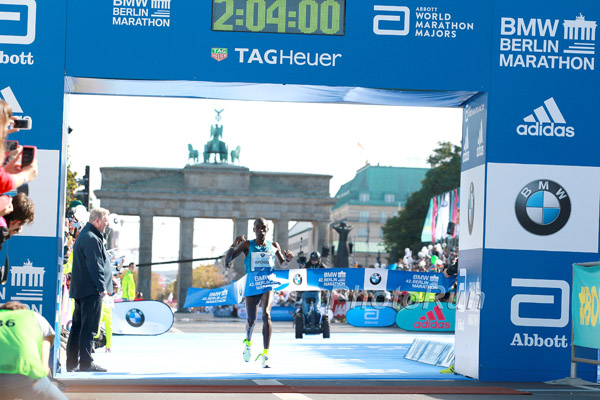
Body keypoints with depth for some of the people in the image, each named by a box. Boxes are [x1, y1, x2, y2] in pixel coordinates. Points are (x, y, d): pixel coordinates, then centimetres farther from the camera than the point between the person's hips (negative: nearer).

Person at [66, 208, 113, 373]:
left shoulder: (84, 235, 20)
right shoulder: (91, 239, -14)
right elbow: (95, 266, -19)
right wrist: (102, 287, -17)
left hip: (80, 289, 11)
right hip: (91, 290, -11)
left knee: (78, 326, 11)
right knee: (89, 327, -7)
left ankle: (72, 363, 14)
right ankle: (86, 363, -6)